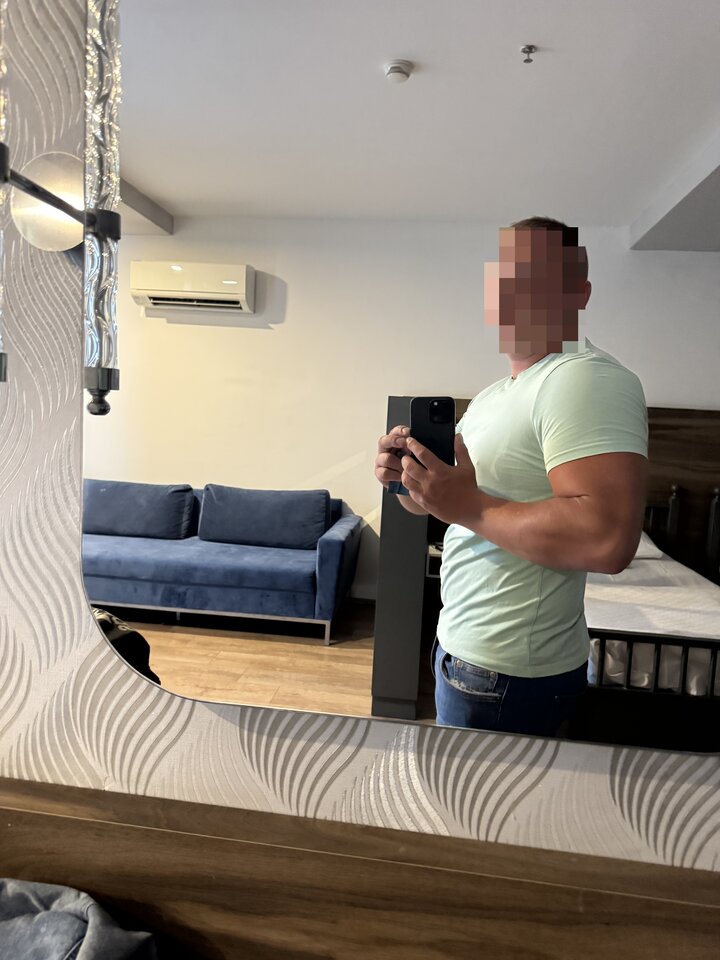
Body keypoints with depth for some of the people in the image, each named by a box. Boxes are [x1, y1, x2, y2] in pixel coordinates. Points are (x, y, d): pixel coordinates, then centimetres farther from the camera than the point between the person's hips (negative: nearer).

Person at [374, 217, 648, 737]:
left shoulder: (587, 379, -20)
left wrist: (469, 506, -26)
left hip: (506, 672, -9)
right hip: (471, 647, 9)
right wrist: (407, 477, -6)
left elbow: (608, 538, -32)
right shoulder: (496, 395, 12)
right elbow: (443, 499, 16)